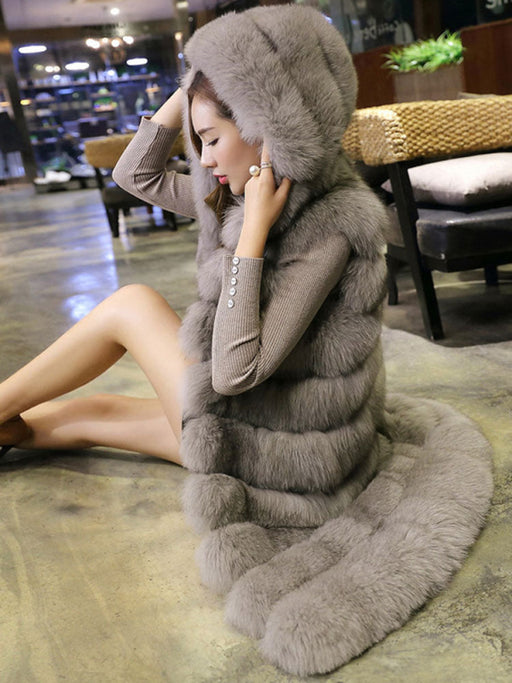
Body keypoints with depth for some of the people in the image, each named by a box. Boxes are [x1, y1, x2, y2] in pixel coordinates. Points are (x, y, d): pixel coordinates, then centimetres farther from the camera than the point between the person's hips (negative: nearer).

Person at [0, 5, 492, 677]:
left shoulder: (328, 228, -25)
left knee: (130, 304, -5)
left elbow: (235, 370, -31)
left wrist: (253, 231, -30)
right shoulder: (253, 192, 0)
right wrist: (194, 86, -3)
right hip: (252, 415, 8)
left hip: (281, 450, -8)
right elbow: (137, 176, 7)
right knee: (90, 410, 13)